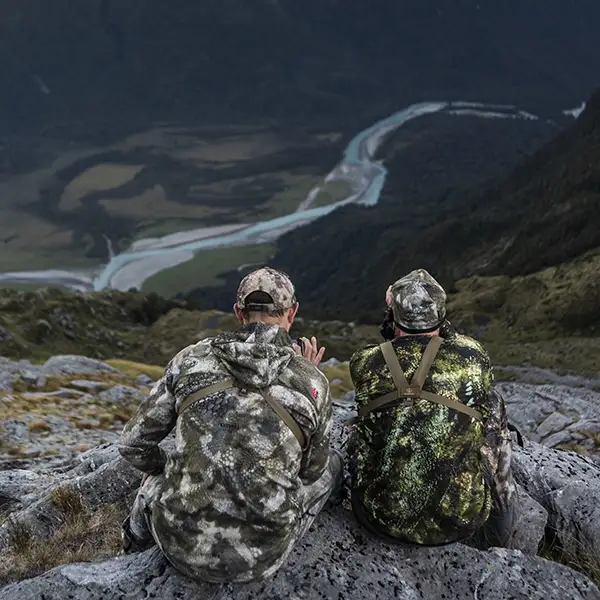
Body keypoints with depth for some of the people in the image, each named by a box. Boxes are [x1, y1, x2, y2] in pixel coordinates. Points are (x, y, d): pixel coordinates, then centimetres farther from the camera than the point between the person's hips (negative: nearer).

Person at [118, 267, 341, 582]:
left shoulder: (192, 358, -3)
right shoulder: (311, 381, -6)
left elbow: (134, 444, 5)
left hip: (181, 544, 2)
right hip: (260, 557, -2)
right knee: (331, 465, 24)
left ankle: (133, 553, 59)